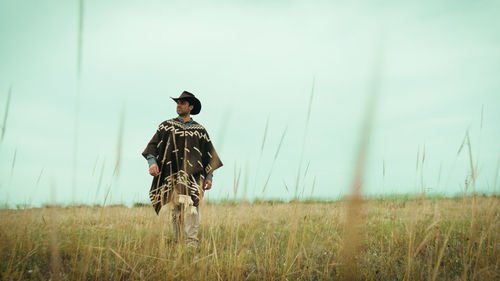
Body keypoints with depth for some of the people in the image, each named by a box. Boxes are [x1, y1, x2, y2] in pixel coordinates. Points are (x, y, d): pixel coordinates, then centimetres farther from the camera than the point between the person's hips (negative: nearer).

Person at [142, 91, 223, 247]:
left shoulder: (199, 130, 15)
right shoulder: (166, 126, 15)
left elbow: (209, 154, 16)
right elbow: (153, 145, 10)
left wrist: (209, 176, 8)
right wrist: (152, 162, -9)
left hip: (193, 175, -1)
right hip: (171, 175, 1)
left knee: (191, 205, -18)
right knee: (176, 210, 2)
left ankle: (192, 241, -22)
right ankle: (178, 243, 10)